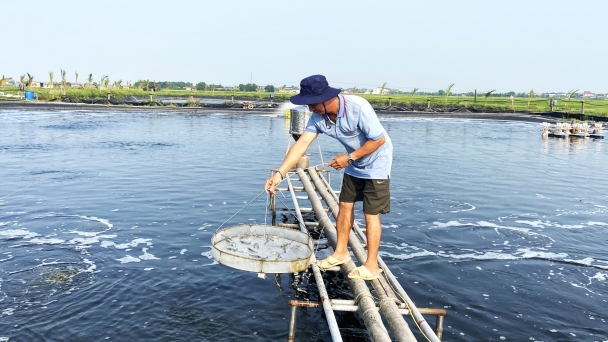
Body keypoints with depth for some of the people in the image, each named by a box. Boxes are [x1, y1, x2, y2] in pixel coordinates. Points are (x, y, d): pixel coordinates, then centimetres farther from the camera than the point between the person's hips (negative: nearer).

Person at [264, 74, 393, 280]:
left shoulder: (358, 108, -33)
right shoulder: (318, 116, -14)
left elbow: (379, 139, -27)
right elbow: (302, 143, -20)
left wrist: (349, 157, -24)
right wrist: (280, 173, -29)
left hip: (375, 165, -6)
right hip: (354, 165, 7)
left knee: (370, 214, -3)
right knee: (345, 206, 12)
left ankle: (371, 265, 9)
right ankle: (341, 252, 29)